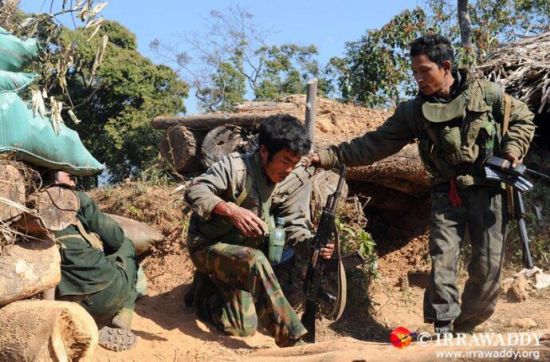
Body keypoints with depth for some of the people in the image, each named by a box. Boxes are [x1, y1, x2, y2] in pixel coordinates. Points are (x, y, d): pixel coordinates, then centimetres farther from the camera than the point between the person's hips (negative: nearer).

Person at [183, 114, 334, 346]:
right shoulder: (236, 167, -23)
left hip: (246, 251, 6)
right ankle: (292, 339, -28)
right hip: (209, 246, -6)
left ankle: (214, 288, 18)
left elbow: (295, 226, -10)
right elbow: (193, 192, -29)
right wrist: (231, 210, -44)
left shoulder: (296, 180, -8)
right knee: (254, 261, -36)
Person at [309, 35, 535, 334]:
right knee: (442, 262, -8)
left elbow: (522, 118, 11)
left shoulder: (485, 93, -3)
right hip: (447, 194, 2)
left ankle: (464, 327, 17)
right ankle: (442, 329, 0)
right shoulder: (413, 111, 2)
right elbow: (375, 143, 1)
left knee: (488, 266, -1)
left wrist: (512, 149, -7)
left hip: (487, 190, -1)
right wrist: (330, 156, -8)